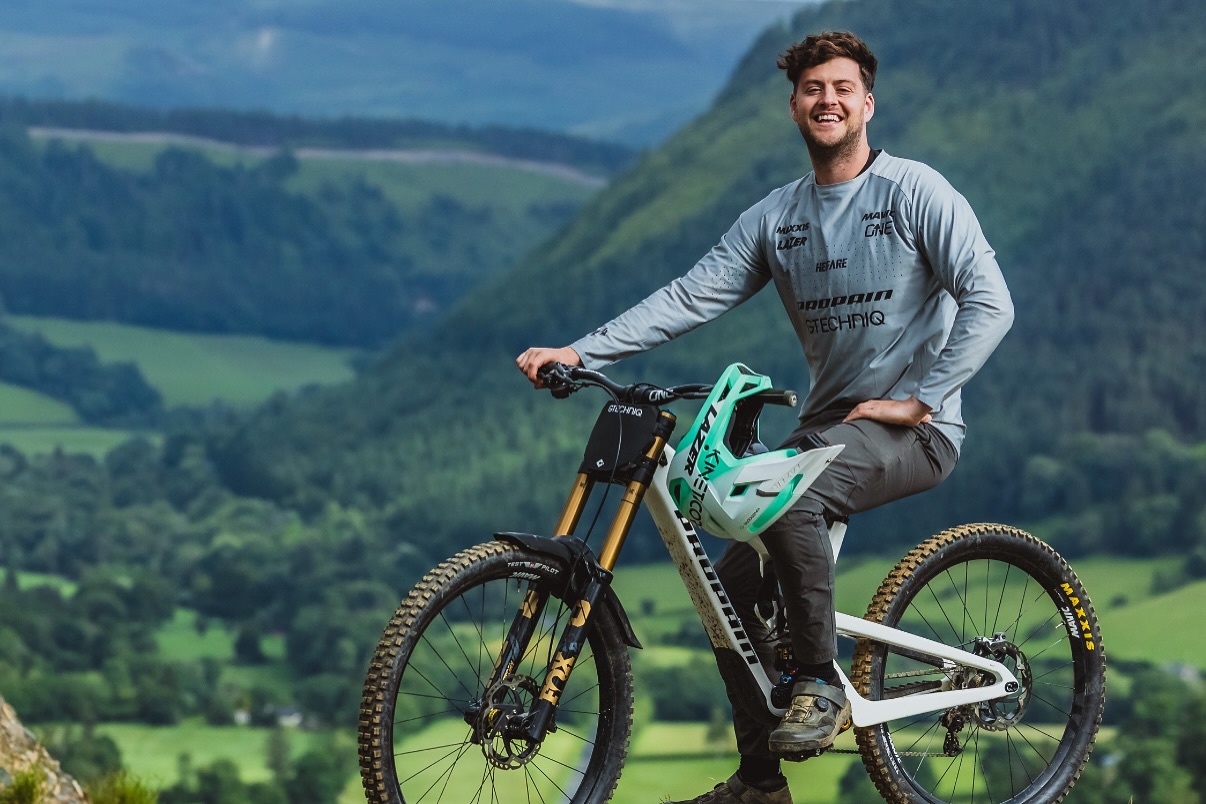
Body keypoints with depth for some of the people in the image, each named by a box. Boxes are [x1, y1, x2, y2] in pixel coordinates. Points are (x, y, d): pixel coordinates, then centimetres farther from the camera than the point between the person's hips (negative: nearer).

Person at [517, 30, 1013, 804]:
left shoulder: (915, 191, -7)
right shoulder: (775, 217, 9)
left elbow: (989, 303, -13)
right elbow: (690, 297, 2)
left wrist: (917, 399, -18)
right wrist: (579, 350, -9)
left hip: (909, 429, -7)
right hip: (829, 420, 7)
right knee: (736, 579, -3)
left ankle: (823, 687, -19)